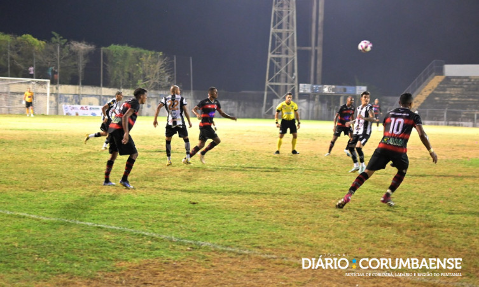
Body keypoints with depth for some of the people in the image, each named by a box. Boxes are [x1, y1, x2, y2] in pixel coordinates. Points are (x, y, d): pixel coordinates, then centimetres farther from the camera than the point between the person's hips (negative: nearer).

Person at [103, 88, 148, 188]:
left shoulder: (127, 102, 25)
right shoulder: (135, 104, -5)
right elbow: (125, 117, -18)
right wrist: (126, 133, -24)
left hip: (112, 128, 10)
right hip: (120, 130, -10)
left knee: (114, 154, 19)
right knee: (134, 154, -3)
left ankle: (106, 180, 21)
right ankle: (124, 179, -8)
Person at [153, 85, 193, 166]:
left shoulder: (166, 99, 9)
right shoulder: (181, 99, 4)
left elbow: (158, 107, -3)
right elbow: (185, 111, -1)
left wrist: (155, 119, -2)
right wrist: (189, 121, 6)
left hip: (170, 123, 1)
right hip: (180, 122, -1)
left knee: (168, 140, 12)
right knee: (186, 138, 14)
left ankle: (168, 160, 7)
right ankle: (188, 158, 8)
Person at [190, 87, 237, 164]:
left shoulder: (216, 102, 12)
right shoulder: (204, 102, -12)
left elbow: (221, 113, 19)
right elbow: (194, 109, -17)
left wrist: (231, 117, 8)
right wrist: (197, 114, -39)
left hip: (208, 125, 8)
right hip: (205, 125, -8)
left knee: (200, 145, 8)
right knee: (217, 140, -8)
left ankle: (186, 158, 10)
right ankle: (202, 153, 2)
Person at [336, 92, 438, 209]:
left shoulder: (389, 114, 23)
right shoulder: (413, 116, 11)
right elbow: (422, 135, 1)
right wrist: (431, 151, 4)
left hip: (383, 147, 3)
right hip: (399, 150, -2)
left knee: (367, 172, 3)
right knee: (403, 170, 26)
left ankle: (348, 195, -13)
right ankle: (387, 196, 18)